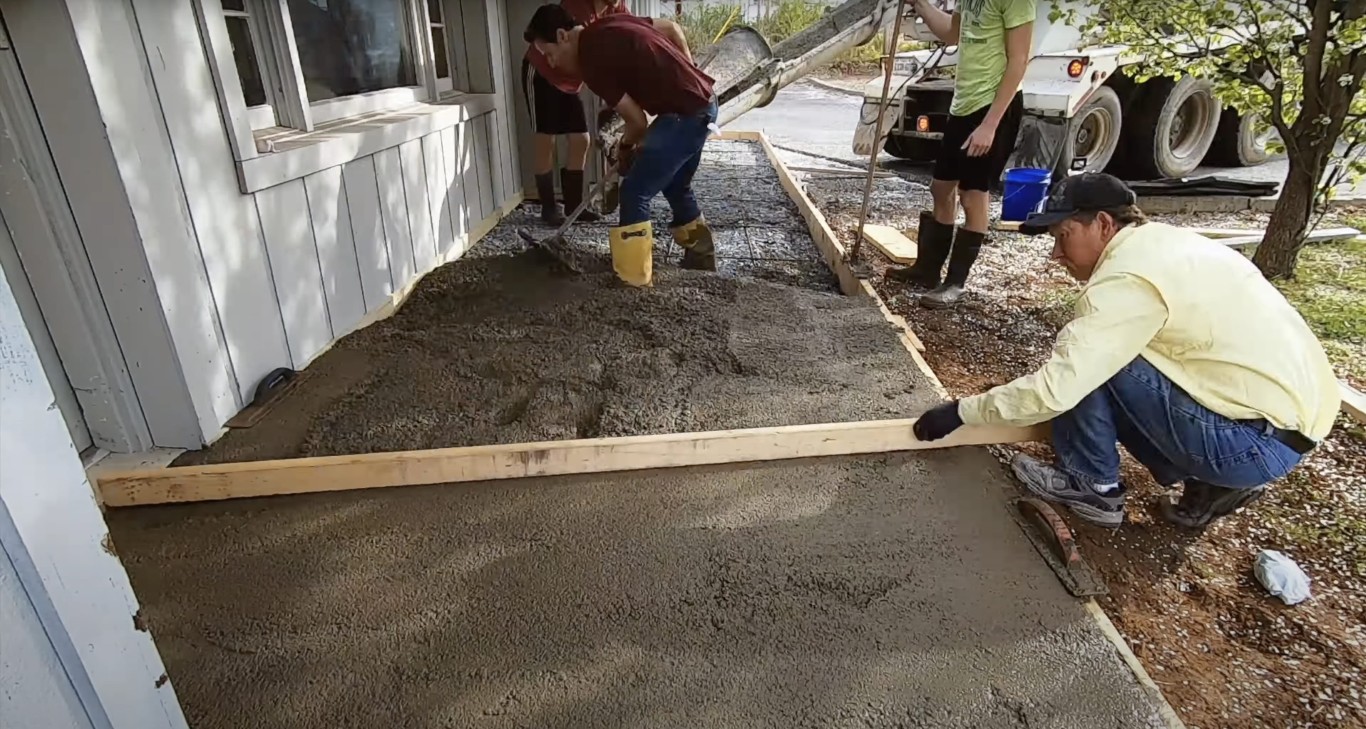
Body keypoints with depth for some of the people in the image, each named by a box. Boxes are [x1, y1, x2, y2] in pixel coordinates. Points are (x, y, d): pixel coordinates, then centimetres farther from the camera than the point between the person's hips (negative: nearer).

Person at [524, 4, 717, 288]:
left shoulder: (590, 60, -15)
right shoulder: (608, 26, 11)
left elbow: (637, 121, -12)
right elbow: (672, 27, 20)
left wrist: (626, 146, 9)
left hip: (684, 114, -9)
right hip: (703, 102, 9)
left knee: (634, 193, -3)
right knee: (676, 187, 24)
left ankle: (634, 281, 3)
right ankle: (701, 257, 37)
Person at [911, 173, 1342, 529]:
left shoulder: (1129, 278, -20)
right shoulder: (1164, 244, 9)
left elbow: (1055, 388, -24)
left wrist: (962, 411, -13)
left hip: (1260, 439, -9)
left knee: (1087, 364, -13)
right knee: (1094, 360, 14)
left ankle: (1091, 484, 3)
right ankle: (1210, 482, 11)